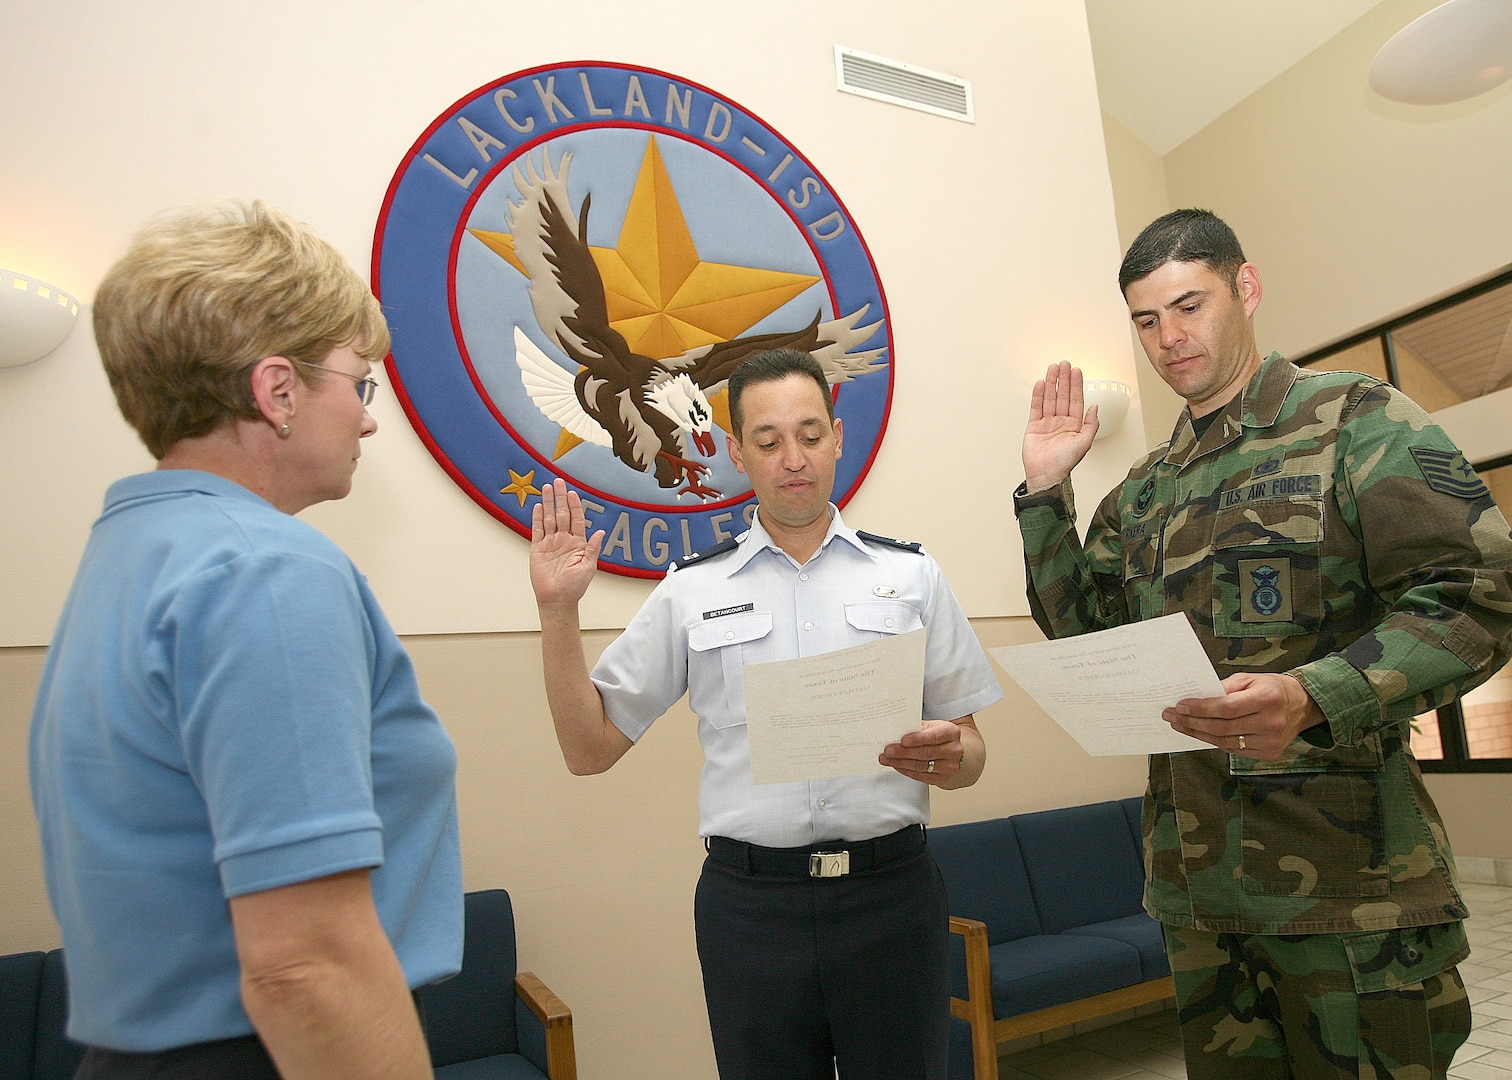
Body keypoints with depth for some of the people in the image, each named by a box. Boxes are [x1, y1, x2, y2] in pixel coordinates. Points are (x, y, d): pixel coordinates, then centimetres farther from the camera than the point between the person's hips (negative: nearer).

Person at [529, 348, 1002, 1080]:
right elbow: (590, 749, 2)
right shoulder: (691, 592, 4)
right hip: (749, 902, 0)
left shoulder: (911, 575, 5)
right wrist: (558, 611, -7)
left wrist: (947, 757, -16)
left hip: (891, 890, 1)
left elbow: (971, 752, 6)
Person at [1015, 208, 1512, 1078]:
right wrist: (1046, 492, 4)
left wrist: (1312, 698, -28)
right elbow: (1083, 630, 13)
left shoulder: (1354, 419, -4)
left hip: (1350, 878, -5)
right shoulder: (1146, 490, 13)